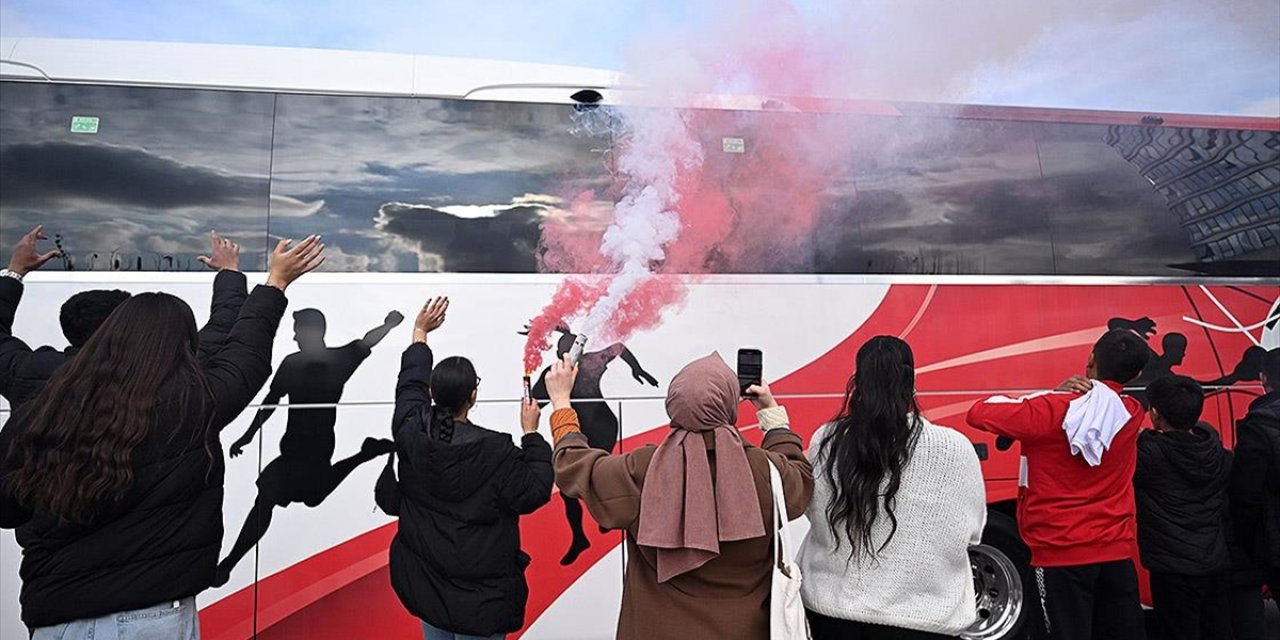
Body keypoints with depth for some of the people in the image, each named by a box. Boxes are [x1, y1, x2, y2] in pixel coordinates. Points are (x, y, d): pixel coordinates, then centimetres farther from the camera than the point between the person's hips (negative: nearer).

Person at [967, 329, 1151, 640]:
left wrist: (1055, 395, -6)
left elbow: (978, 413, -11)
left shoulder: (1053, 410, -16)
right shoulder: (1132, 412, -1)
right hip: (1117, 550, 5)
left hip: (1061, 553, -5)